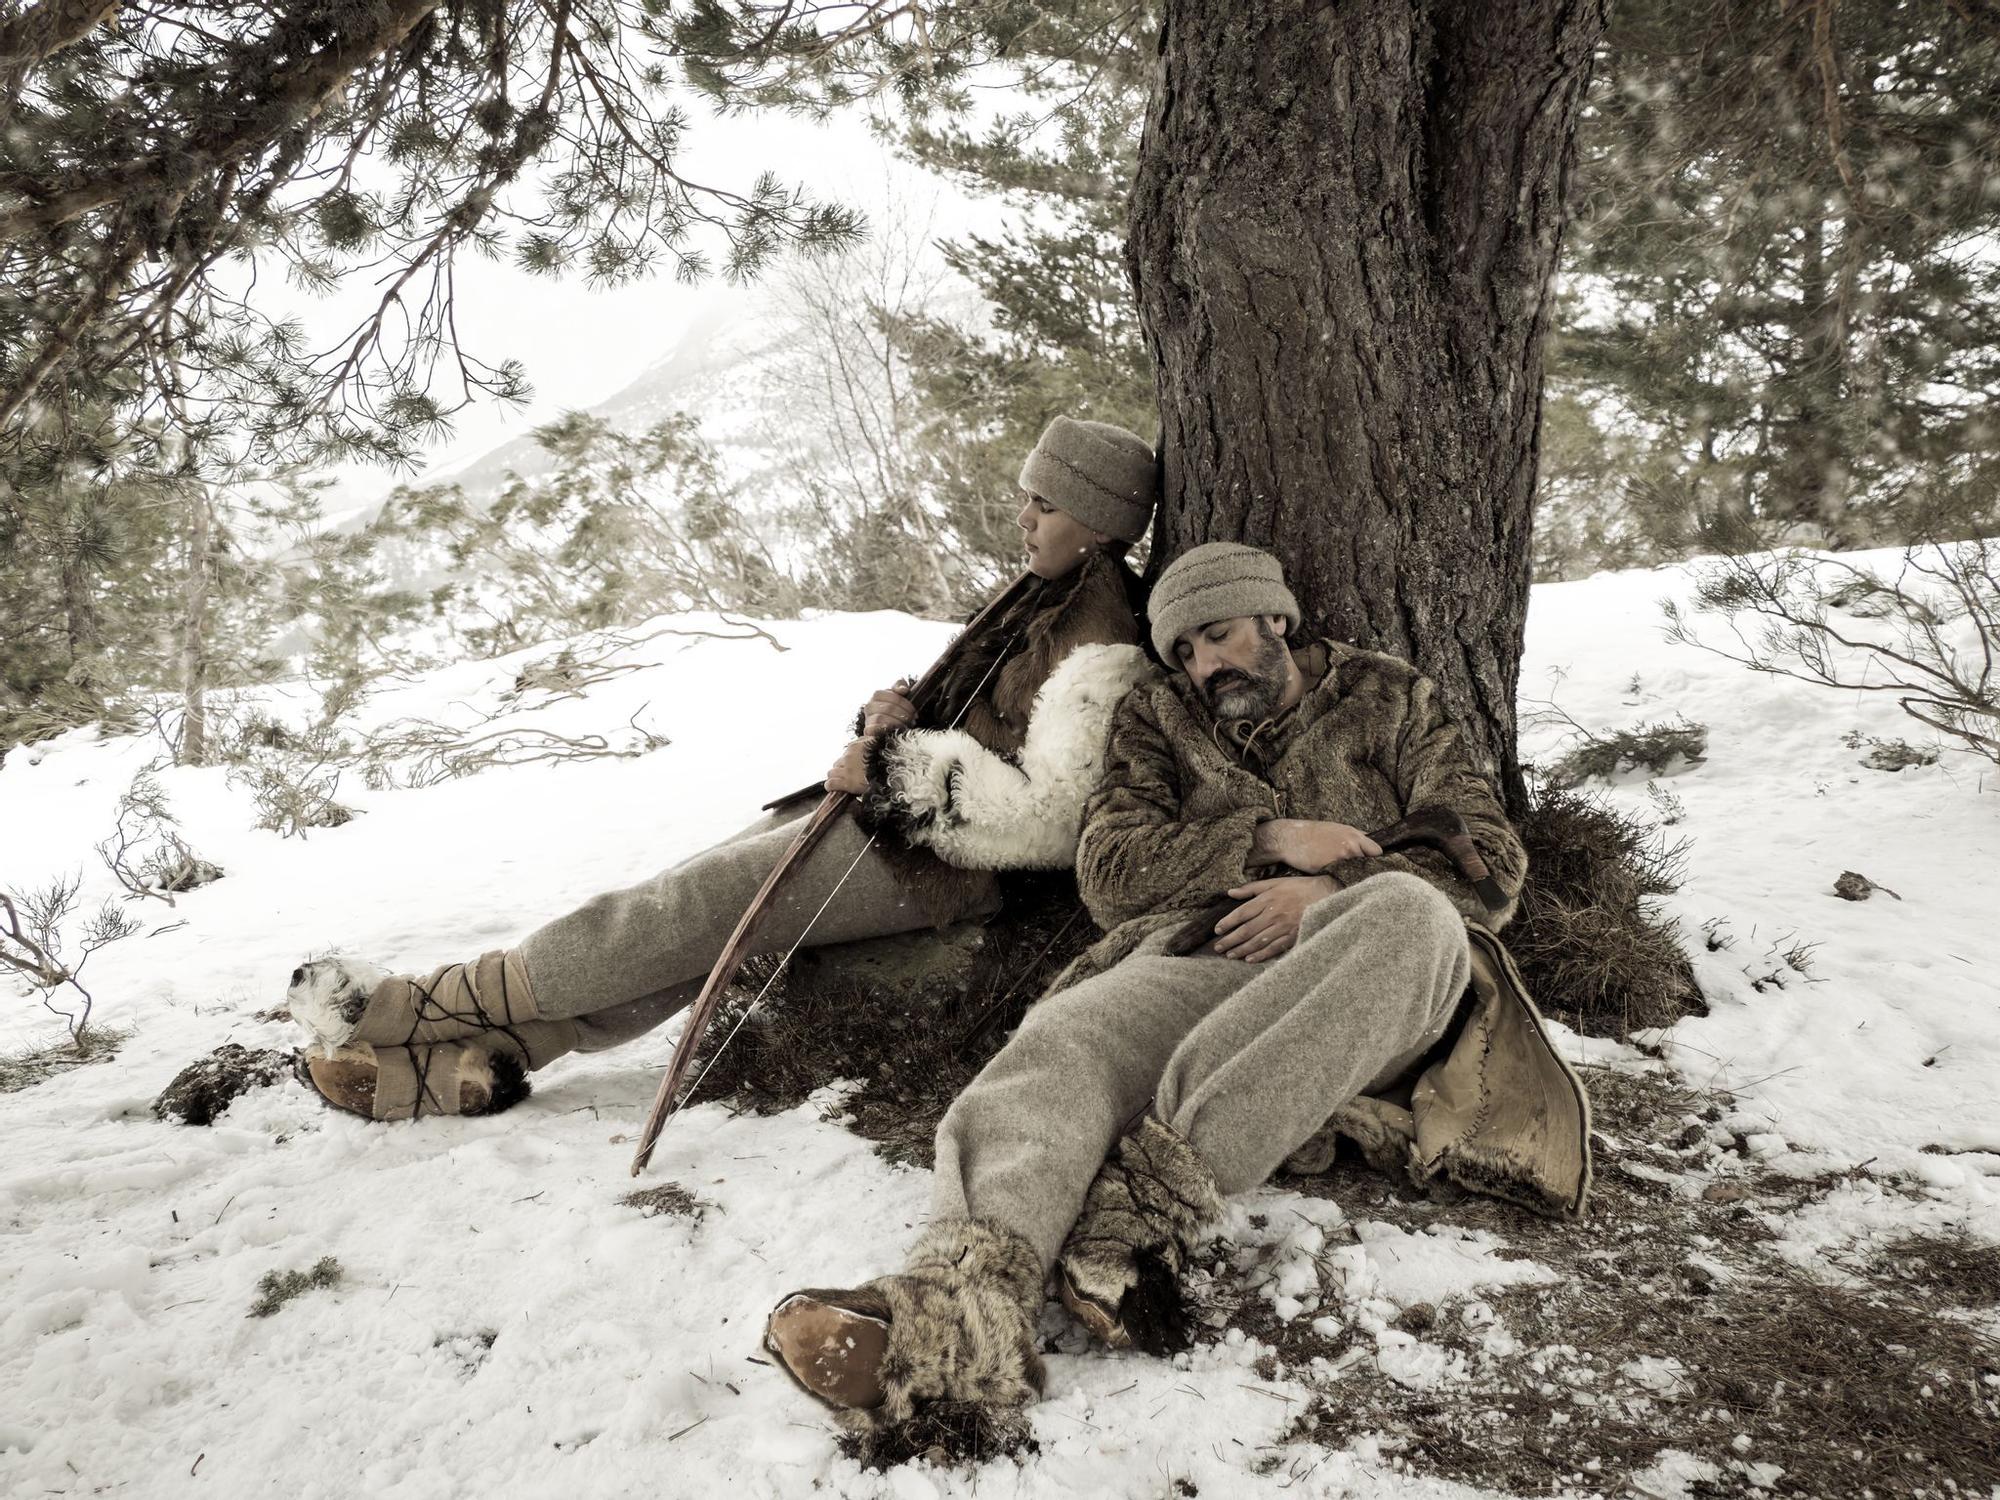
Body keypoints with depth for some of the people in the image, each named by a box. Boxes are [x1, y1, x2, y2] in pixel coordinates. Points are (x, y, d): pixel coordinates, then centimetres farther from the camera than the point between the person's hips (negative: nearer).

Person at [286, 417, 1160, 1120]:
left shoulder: (1100, 643, -16)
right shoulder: (1050, 599, 16)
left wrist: (891, 770, -21)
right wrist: (896, 724, -2)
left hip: (941, 864, -9)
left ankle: (435, 1005, -5)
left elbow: (1047, 816, -24)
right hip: (901, 819, 9)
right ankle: (476, 1056, -7)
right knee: (691, 900, -5)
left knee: (698, 905, -14)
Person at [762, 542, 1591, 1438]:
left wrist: (1332, 892, -5)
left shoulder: (1386, 699, 21)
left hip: (1354, 996, 0)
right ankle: (962, 1296, -59)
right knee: (1065, 1040, -32)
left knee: (1411, 913, -36)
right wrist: (1267, 839, -4)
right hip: (1196, 963, 1)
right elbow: (1108, 868, 9)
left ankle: (1158, 1189, -43)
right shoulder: (1156, 722, 25)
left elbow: (1492, 861, 11)